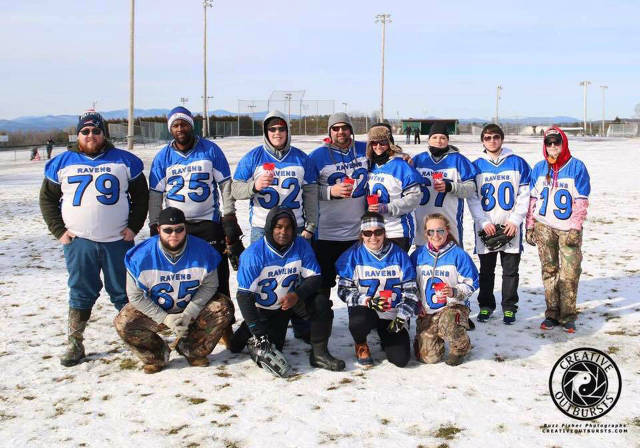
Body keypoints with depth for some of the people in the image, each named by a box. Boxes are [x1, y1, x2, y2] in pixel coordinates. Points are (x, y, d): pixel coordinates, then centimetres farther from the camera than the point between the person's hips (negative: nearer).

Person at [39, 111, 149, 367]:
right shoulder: (62, 163, 8)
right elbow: (47, 199, 11)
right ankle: (74, 344, 14)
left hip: (118, 241, 0)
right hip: (78, 242, 0)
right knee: (80, 294, 5)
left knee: (124, 292, 6)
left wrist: (133, 227, -1)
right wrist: (59, 231, 1)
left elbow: (141, 195, 9)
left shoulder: (124, 161, 7)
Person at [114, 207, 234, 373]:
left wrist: (188, 314, -23)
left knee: (224, 308, -22)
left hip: (193, 308, 1)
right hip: (154, 310, -1)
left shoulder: (202, 251, -18)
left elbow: (209, 286, -11)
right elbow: (135, 296, -15)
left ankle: (192, 350, 1)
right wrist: (165, 319, -23)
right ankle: (156, 355, 6)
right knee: (123, 324, -25)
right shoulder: (142, 255, -20)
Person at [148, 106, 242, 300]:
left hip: (209, 224, -1)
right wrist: (155, 227, 2)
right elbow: (155, 195, 6)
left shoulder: (211, 150, 1)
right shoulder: (163, 157, 5)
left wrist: (229, 218, -3)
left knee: (217, 276, 1)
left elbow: (226, 185, 3)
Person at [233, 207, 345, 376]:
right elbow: (244, 295, -23)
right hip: (261, 308, -3)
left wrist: (297, 295, -31)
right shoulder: (253, 254, -23)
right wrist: (259, 333, -28)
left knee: (321, 302, -20)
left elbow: (314, 278, -9)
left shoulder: (301, 246, -13)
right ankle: (247, 332, 18)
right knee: (266, 351, -13)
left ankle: (319, 353, -10)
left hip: (288, 303, 3)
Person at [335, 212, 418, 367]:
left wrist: (401, 318, -8)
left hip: (393, 314, 1)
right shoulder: (353, 255, -2)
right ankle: (361, 345, 2)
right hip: (364, 309, -1)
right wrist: (368, 301, -20)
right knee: (359, 323, -38)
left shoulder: (399, 255, 1)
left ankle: (386, 339, 24)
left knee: (400, 359, -14)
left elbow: (410, 289, 3)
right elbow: (344, 290, -4)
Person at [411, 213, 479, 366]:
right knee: (428, 357, -9)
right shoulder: (418, 255, 4)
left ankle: (461, 347, -3)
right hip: (427, 312, 3)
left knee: (448, 326, -39)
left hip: (454, 306, -3)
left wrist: (454, 292, -22)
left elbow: (471, 283, -4)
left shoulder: (458, 254, -6)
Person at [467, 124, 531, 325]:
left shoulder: (518, 163, 3)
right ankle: (486, 306, 21)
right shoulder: (476, 166, 5)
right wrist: (484, 222, -10)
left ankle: (509, 307, 17)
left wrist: (515, 220, -9)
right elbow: (472, 198, 1)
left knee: (511, 270, 6)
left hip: (511, 226, 0)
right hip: (486, 227, 1)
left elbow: (524, 195, 1)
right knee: (486, 270, 9)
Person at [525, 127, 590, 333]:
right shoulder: (539, 168, 9)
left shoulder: (576, 166, -2)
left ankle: (567, 316, 6)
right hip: (544, 227, 3)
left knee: (570, 273, -4)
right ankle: (552, 314, 14)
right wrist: (530, 226, 8)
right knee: (549, 271, 7)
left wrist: (575, 229, -10)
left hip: (568, 227, -3)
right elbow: (532, 198, 12)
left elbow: (582, 200, -4)